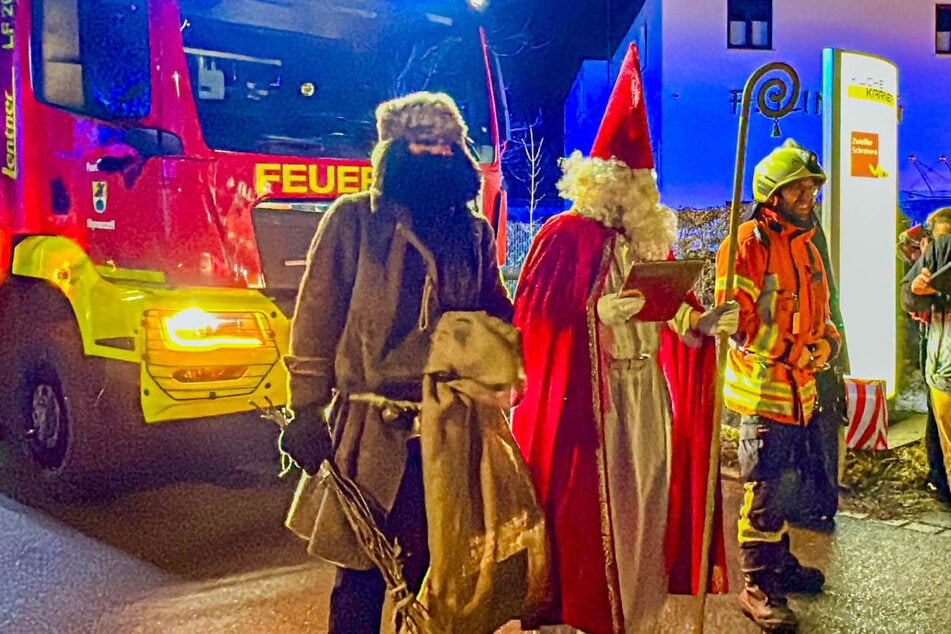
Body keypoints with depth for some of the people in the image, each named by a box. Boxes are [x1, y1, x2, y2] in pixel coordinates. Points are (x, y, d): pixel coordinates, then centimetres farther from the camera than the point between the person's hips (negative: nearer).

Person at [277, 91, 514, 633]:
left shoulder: (474, 231, 12)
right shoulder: (355, 219, 0)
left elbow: (498, 316, 17)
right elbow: (318, 317, -2)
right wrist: (307, 408, -7)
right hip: (373, 430, -3)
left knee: (434, 567, 13)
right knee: (362, 571, 5)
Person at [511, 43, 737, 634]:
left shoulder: (649, 240, 13)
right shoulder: (565, 234, -7)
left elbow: (672, 313, 16)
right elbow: (531, 308, -15)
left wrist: (706, 323, -2)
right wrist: (599, 309, -25)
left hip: (646, 395, 7)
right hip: (585, 394, -7)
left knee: (642, 500, 13)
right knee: (583, 506, 0)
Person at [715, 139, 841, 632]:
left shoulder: (805, 245, 14)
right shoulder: (749, 244, -14)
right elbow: (739, 319, -19)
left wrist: (826, 342, 1)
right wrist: (793, 354, -21)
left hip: (799, 388, 9)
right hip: (763, 388, -9)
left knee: (783, 483, 21)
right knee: (766, 490, -3)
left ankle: (779, 564, 38)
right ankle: (758, 588, 10)